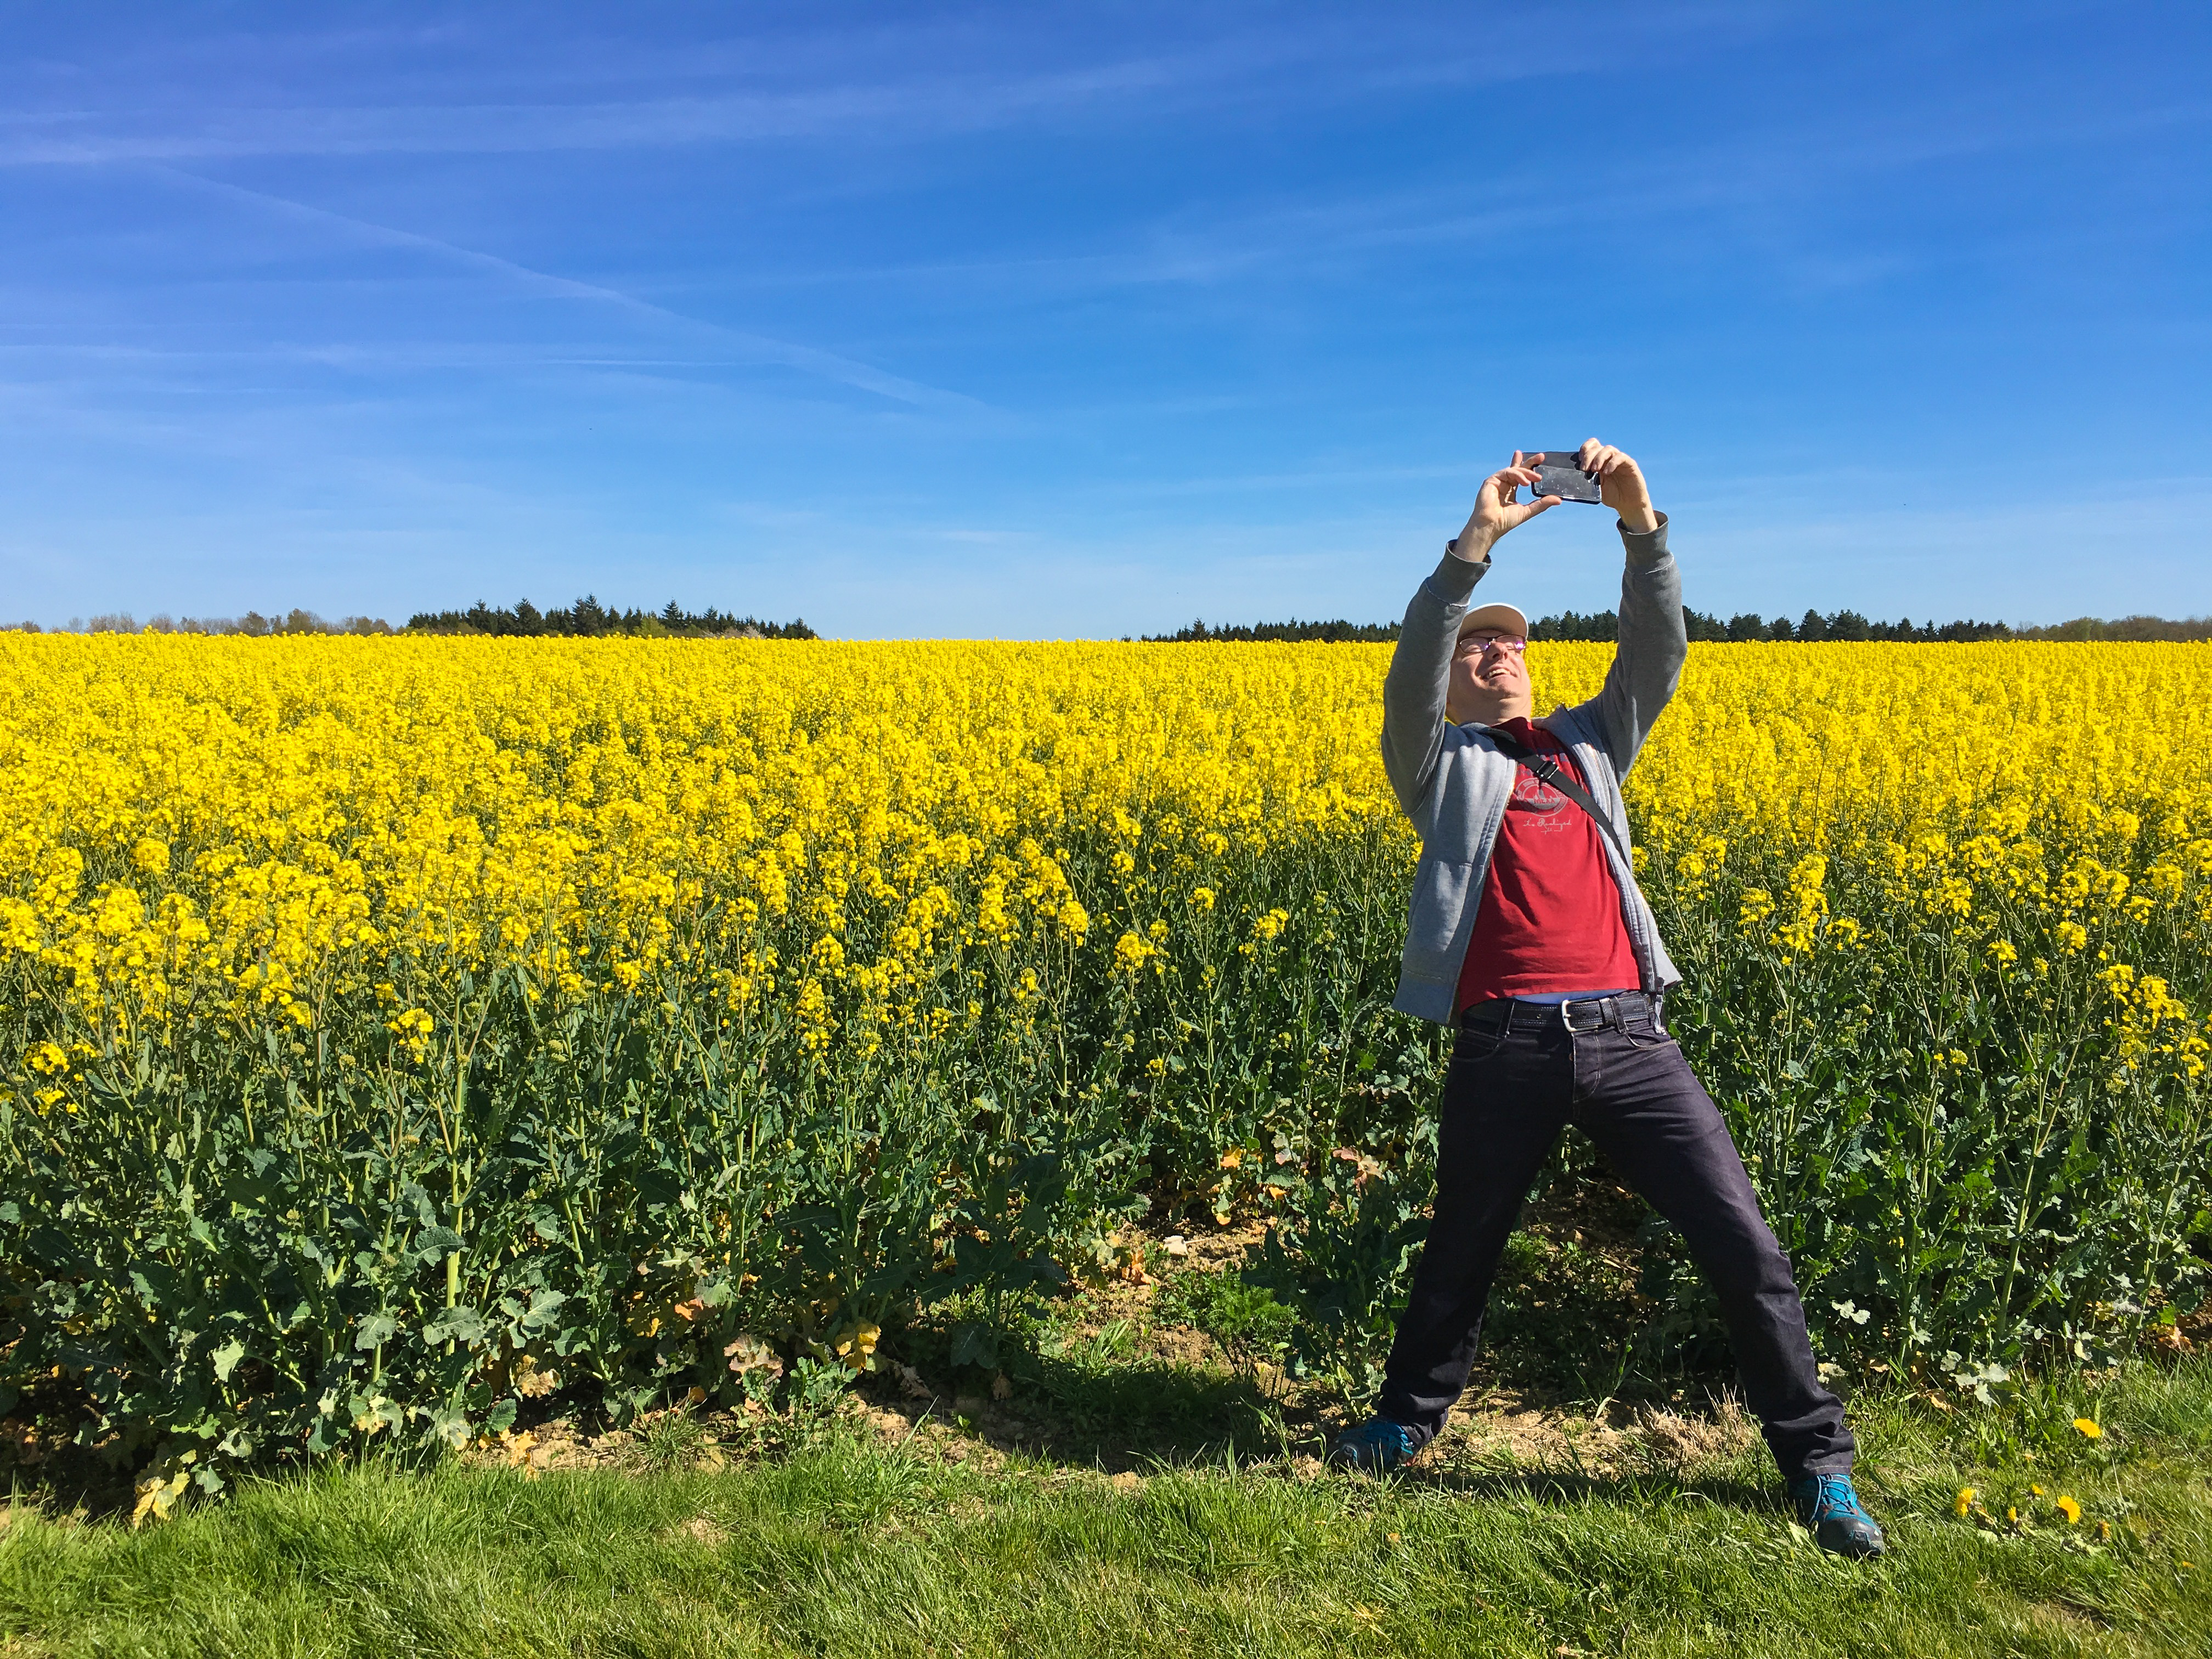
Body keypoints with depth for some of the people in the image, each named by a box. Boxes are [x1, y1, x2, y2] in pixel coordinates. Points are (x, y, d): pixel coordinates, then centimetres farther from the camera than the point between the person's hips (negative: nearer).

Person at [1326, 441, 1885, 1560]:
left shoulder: (1592, 743, 21)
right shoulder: (1440, 763, 11)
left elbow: (1658, 652, 9)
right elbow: (1409, 665, -8)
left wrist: (1642, 525, -4)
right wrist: (1476, 541, -14)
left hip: (1627, 1034, 3)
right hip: (1507, 1046, -2)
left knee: (1741, 1242, 1)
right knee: (1460, 1251, 13)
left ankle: (1817, 1464, 22)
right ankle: (1405, 1423, 37)